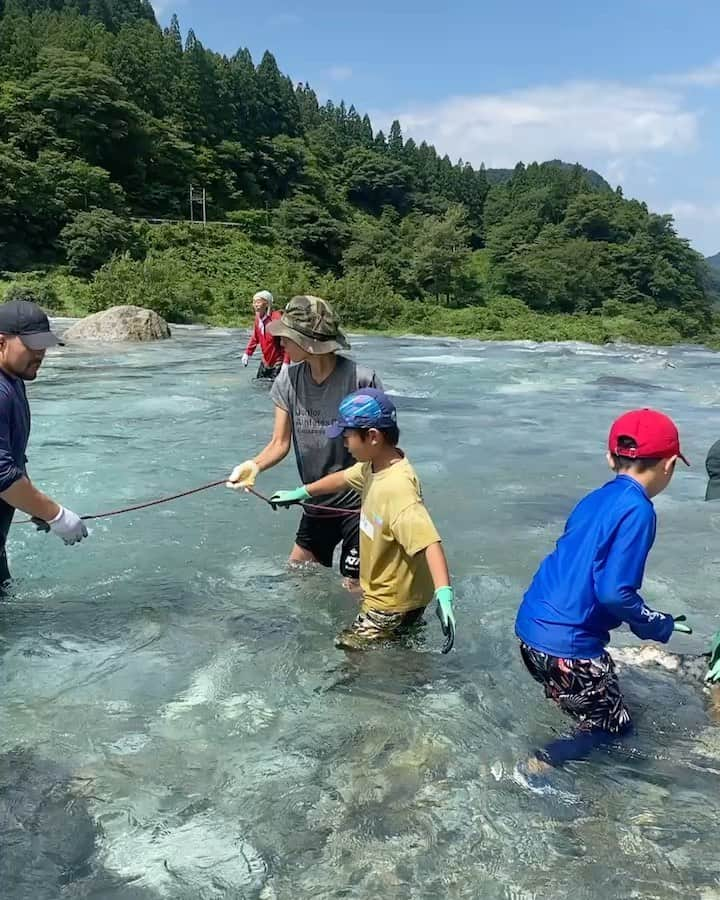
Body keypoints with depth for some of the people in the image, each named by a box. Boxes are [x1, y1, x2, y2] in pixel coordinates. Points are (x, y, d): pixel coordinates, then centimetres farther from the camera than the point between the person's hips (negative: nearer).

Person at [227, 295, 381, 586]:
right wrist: (255, 465, -25)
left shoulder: (361, 380, -22)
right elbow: (280, 443, -5)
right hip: (316, 504, 6)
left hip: (358, 504, -6)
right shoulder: (290, 378, -7)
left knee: (354, 589, 4)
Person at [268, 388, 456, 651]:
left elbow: (429, 541, -41)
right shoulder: (374, 464, -4)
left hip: (393, 604, -9)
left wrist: (443, 594, -53)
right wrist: (301, 493, 28)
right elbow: (344, 478, 17)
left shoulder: (398, 487, -33)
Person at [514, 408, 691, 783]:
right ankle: (537, 769, 1)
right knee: (613, 726, 11)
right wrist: (659, 626, -3)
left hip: (531, 627, 8)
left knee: (592, 711, 25)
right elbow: (613, 592, -21)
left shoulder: (594, 500, 8)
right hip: (568, 645, -8)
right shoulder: (637, 511, -16)